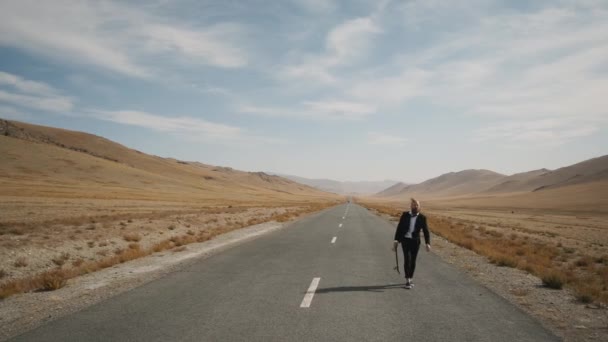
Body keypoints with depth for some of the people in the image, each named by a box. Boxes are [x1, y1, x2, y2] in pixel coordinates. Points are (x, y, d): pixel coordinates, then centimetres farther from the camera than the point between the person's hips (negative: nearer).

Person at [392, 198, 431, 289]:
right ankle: (407, 280, -6)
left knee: (413, 261, 7)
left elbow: (426, 231, -4)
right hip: (405, 240, -1)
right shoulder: (405, 215, 0)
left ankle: (411, 279, 26)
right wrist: (396, 240, -7)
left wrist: (428, 243, -16)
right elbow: (399, 228, 0)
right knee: (407, 259, -12)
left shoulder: (422, 218, -1)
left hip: (415, 241, 1)